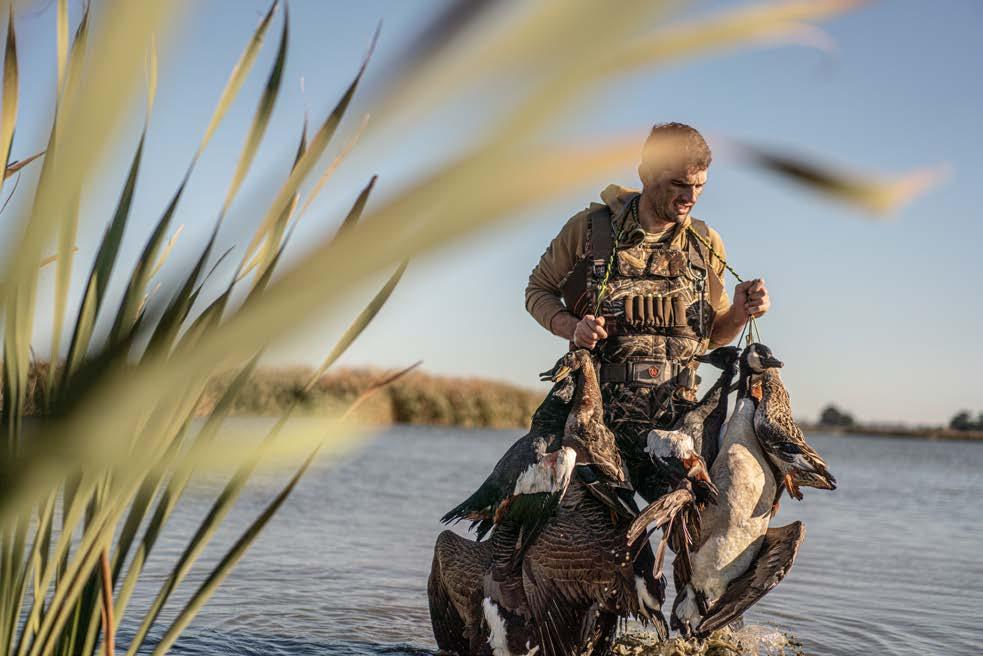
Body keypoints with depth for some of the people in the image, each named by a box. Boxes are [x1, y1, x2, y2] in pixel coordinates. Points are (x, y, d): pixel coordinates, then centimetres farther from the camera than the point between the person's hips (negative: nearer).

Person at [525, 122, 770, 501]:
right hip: (600, 406, -2)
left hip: (676, 411, 2)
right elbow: (538, 290, 12)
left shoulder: (706, 245, 12)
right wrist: (572, 327, -9)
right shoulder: (589, 228, 2)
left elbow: (715, 334, 21)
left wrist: (739, 314, -2)